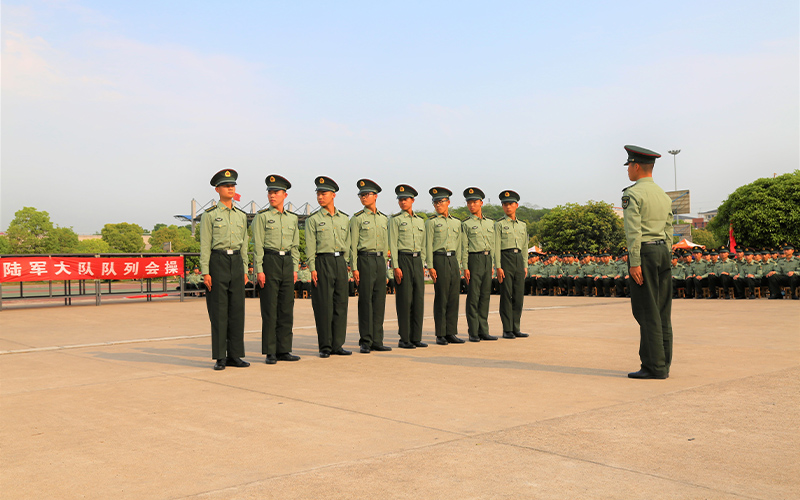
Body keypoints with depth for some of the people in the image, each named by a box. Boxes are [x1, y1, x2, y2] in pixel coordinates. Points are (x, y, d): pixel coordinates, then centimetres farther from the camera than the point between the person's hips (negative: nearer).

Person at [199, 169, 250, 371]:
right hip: (217, 262, -5)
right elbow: (205, 245, -4)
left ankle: (234, 355, 11)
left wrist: (245, 270, 10)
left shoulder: (241, 215, 13)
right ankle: (220, 357, 3)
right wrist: (205, 272, -11)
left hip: (236, 263, 5)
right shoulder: (209, 214, -1)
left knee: (237, 309, 4)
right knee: (219, 311, -3)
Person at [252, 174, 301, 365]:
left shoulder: (292, 218, 13)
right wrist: (259, 270, -11)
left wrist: (295, 268, 9)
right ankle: (270, 352, 3)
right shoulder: (262, 217, 0)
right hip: (269, 262, -5)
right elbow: (258, 245, -5)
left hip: (288, 263, 5)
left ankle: (284, 349, 13)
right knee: (270, 309, -3)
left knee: (287, 308, 6)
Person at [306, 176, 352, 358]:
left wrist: (344, 263, 10)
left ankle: (337, 344, 12)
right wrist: (312, 269, -10)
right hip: (322, 262, -4)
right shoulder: (313, 219, 1)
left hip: (340, 262, 4)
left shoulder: (344, 218, 12)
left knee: (341, 303, 4)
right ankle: (325, 346, 5)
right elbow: (310, 246, -3)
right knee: (324, 305, -3)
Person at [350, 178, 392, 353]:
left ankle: (377, 341, 11)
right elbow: (353, 245, -4)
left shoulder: (384, 219, 15)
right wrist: (354, 268, -12)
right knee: (365, 301, -4)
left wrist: (385, 269, 15)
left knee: (379, 301, 5)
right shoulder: (357, 218, 0)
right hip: (365, 260, -5)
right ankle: (365, 342, 2)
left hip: (380, 260, 5)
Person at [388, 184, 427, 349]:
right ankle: (404, 339, 2)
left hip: (417, 261, 5)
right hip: (403, 259, -5)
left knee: (419, 299, 4)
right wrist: (396, 267, -14)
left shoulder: (420, 221, 15)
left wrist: (422, 264, 13)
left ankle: (416, 338, 10)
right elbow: (393, 244, -6)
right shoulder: (396, 219, -1)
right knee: (404, 300, -5)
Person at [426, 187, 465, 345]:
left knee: (454, 298, 5)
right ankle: (440, 335, 2)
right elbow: (428, 246, -4)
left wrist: (458, 265, 14)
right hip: (440, 260, -5)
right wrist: (430, 267, -11)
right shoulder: (431, 222, 1)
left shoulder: (456, 222, 15)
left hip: (453, 260, 5)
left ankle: (451, 333, 11)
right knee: (441, 298, -4)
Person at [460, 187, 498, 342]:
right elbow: (464, 248, -4)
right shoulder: (466, 224, -1)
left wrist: (492, 264, 14)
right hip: (474, 259, -5)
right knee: (473, 297, -4)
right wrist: (465, 268, -11)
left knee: (485, 296, 7)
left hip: (487, 259, 5)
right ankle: (473, 333, 1)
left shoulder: (490, 223, 14)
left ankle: (483, 331, 13)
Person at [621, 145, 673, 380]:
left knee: (647, 313, -6)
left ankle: (654, 366, -5)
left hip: (644, 252, -8)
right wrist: (663, 261, 18)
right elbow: (668, 232, 15)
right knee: (662, 312, 8)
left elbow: (633, 231, -16)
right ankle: (663, 365, 11)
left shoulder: (632, 194, -9)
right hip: (663, 252, 8)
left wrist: (634, 263, -17)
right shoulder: (664, 196, 16)